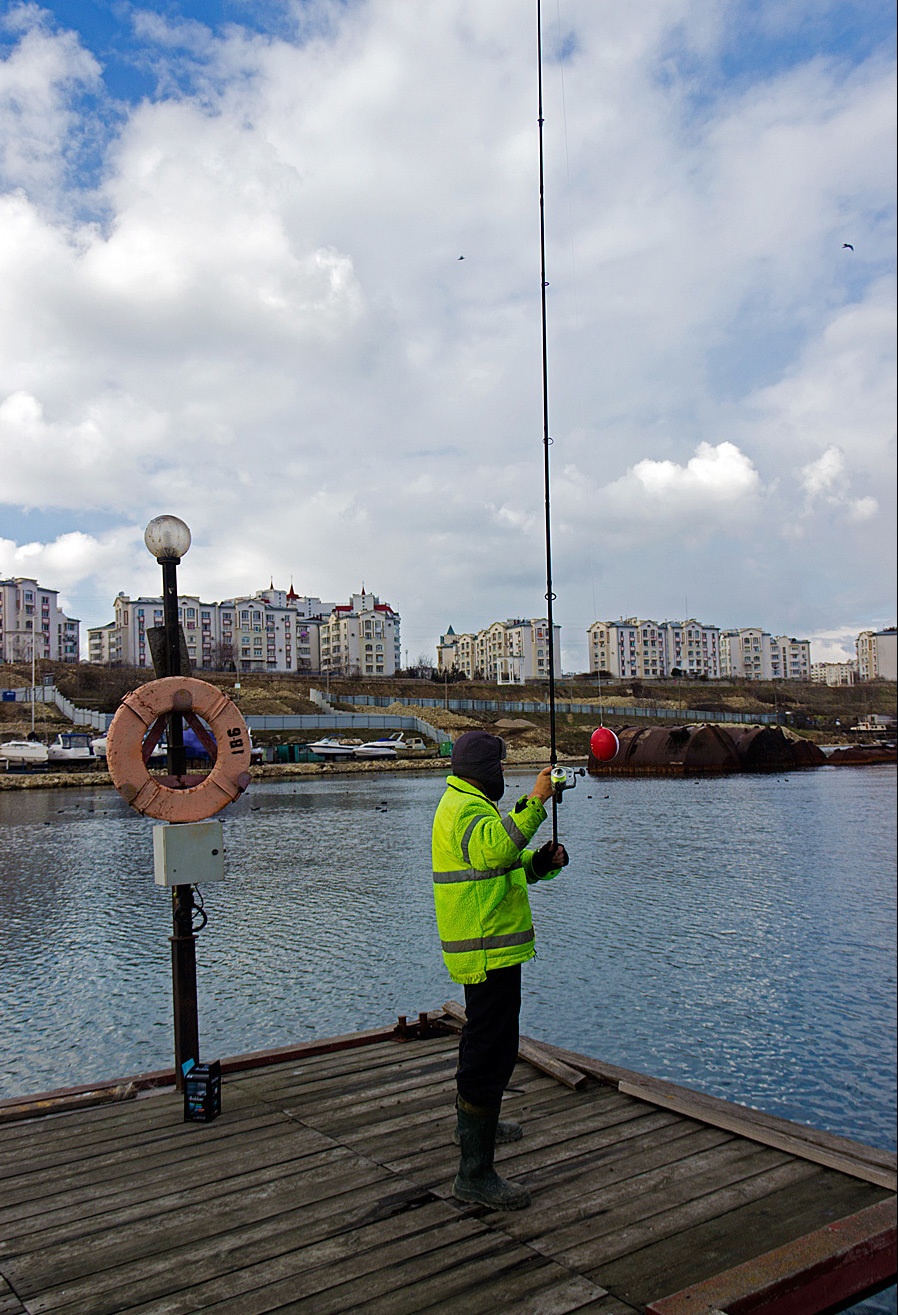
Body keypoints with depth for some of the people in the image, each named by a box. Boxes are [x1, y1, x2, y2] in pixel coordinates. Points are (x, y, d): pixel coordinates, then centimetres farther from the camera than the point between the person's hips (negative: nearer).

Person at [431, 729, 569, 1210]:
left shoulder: (467, 804, 19)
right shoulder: (466, 808, -16)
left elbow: (507, 864, 19)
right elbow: (495, 849, -38)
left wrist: (542, 861, 1)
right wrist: (534, 802, -41)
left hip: (482, 949, 11)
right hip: (488, 952, -11)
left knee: (483, 1039, 27)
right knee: (492, 1052, -9)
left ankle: (473, 1124, 46)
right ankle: (475, 1174, -5)